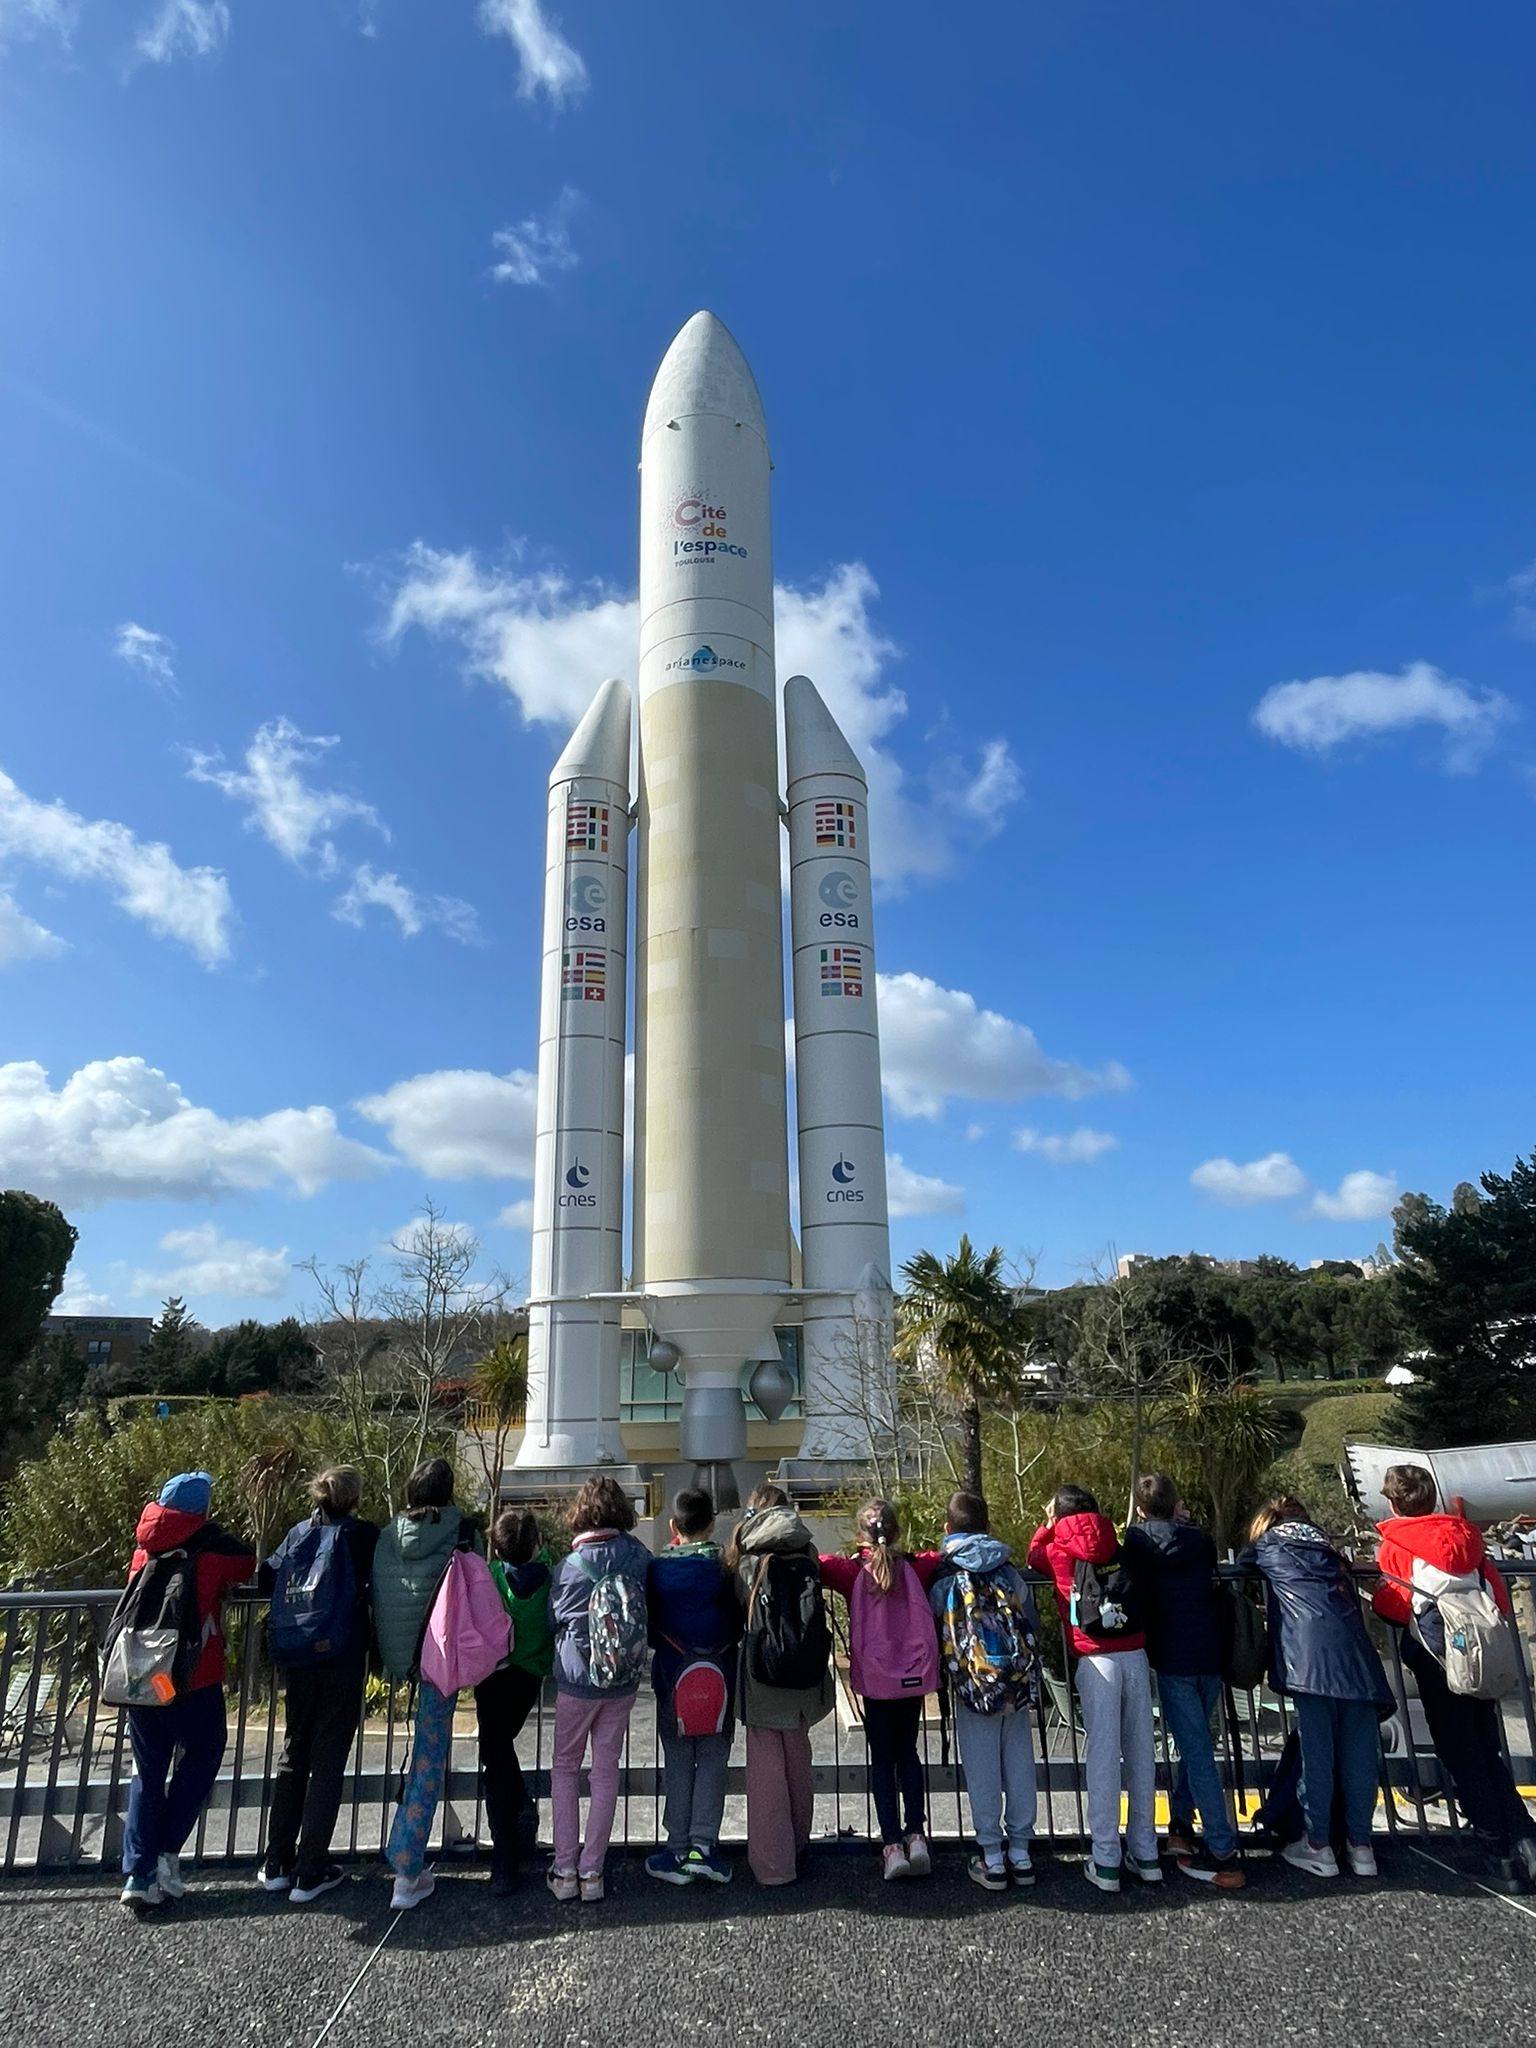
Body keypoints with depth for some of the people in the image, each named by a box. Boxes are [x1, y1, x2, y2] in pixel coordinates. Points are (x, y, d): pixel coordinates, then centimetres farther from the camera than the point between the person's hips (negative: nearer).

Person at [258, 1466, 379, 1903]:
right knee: (328, 1761, 5)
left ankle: (276, 1864, 25)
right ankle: (309, 1873, 10)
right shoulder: (362, 1534, -6)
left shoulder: (297, 1534, 6)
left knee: (293, 1754, 19)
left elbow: (266, 1579, 4)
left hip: (295, 1662, 4)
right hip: (341, 1658, -4)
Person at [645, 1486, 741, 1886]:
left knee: (678, 1763, 12)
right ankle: (703, 1843, 4)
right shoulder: (726, 1565, -10)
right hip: (719, 1677, -1)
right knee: (713, 1761, 10)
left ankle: (677, 1850, 16)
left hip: (672, 1676, 1)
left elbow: (647, 1625, 0)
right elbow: (741, 1622, -2)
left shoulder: (658, 1568, -8)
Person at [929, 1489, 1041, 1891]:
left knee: (982, 1772, 7)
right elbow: (1033, 1625, 11)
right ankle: (1020, 1854, 22)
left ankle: (992, 1860, 14)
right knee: (1019, 1766, 13)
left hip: (974, 1686, -3)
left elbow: (933, 1631, 1)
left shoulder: (944, 1577, -6)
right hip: (1019, 1684, 3)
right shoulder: (1010, 1571, 3)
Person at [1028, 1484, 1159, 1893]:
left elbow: (1034, 1554, 24)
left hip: (1096, 1660, -3)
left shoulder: (1060, 1553, 4)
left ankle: (1106, 1862, 4)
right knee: (1140, 1752, 11)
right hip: (1135, 1655, 4)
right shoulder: (1117, 1549, 12)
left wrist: (1048, 1524, 28)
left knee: (1103, 1755, 0)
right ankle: (1145, 1854, 20)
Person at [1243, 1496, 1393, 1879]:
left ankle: (1318, 1846, 5)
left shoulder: (1269, 1542, 17)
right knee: (1358, 1750, 9)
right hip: (1356, 1649, 5)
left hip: (1311, 1653, -5)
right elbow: (1351, 1593, 27)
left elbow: (1240, 1565, 31)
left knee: (1316, 1749, 0)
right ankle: (1360, 1845, 16)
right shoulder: (1325, 1545, 27)